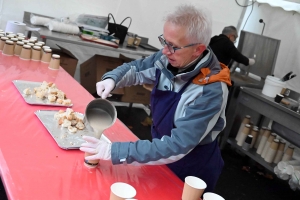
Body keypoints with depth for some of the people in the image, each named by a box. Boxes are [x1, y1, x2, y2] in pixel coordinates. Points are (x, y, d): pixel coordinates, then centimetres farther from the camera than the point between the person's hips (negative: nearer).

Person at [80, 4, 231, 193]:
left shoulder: (211, 91, -33)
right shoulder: (168, 59, -15)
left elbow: (178, 146, -35)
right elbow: (135, 68, 4)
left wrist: (115, 151, -37)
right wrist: (112, 78, -18)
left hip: (192, 172, -5)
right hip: (162, 157, 6)